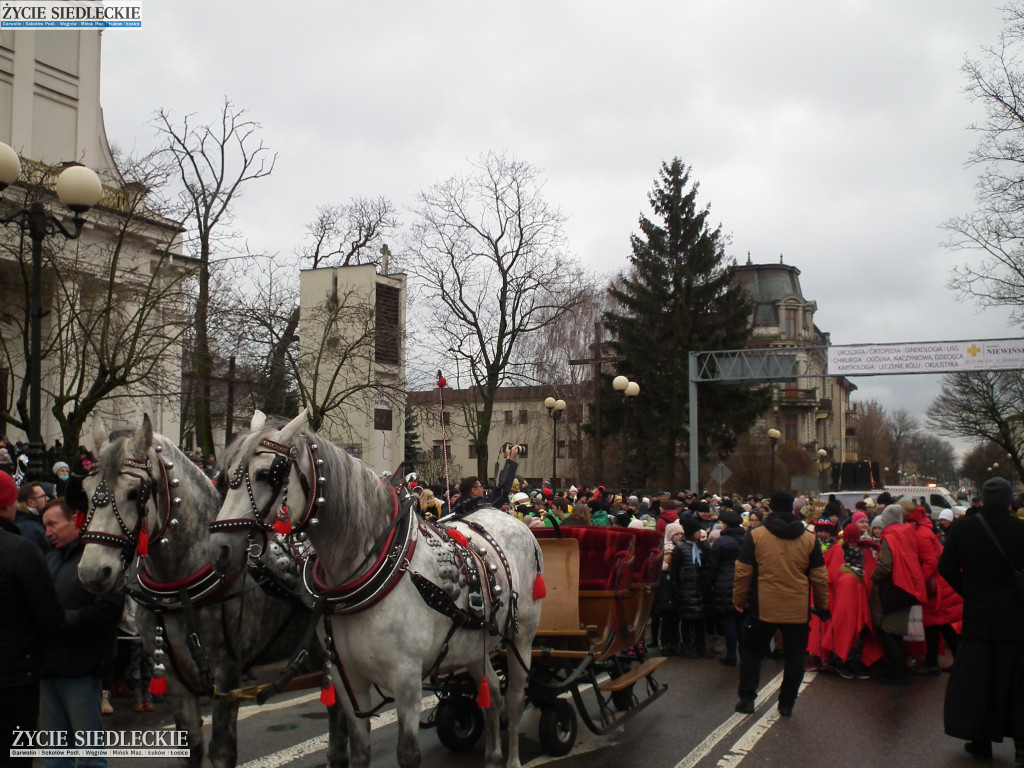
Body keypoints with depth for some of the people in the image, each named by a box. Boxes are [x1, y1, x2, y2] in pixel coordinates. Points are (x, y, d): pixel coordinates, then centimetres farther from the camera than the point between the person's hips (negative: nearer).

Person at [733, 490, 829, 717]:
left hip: (763, 607, -1)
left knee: (751, 651, 15)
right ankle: (786, 704, 15)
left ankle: (746, 699, 13)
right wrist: (822, 605, 15)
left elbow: (742, 572, -4)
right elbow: (819, 577, 3)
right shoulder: (809, 539, 0)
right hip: (798, 610, 1)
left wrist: (739, 600, 8)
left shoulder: (755, 535, -5)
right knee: (794, 656, 12)